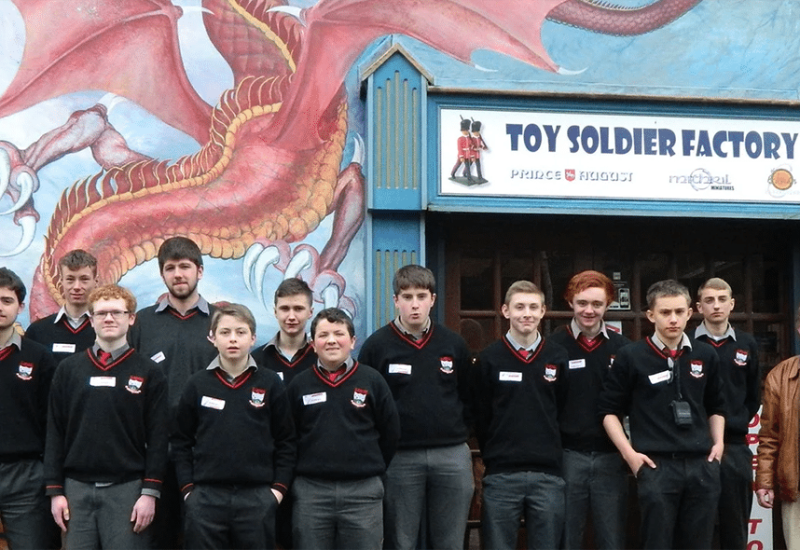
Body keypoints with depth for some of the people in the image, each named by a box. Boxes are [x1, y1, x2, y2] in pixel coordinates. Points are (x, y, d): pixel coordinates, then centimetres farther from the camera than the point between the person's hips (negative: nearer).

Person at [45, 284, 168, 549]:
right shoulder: (68, 369, 7)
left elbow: (157, 437, -1)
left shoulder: (148, 372, 2)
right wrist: (55, 490, 2)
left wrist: (150, 492, -7)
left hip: (127, 489, -2)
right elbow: (55, 433, 8)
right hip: (77, 488, 2)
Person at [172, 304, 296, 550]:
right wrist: (187, 488, 0)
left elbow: (285, 442, 5)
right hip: (205, 497, 0)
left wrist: (278, 488, -2)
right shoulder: (198, 384, 4)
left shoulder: (270, 384, 3)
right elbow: (181, 441, 7)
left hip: (258, 497, 0)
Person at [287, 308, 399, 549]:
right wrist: (308, 469, 8)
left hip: (364, 492, -1)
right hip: (310, 492, 1)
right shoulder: (299, 384, 4)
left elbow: (390, 432, 6)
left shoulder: (372, 380, 1)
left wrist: (371, 470, 8)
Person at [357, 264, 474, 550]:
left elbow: (468, 398, 14)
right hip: (400, 458, -2)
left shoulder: (454, 344, 6)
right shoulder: (377, 345, -3)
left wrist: (459, 434, 5)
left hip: (452, 456, 3)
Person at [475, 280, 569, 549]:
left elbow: (564, 410, 10)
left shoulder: (558, 357, 5)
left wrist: (550, 454, 9)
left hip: (548, 475, 1)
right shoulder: (489, 358, 1)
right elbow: (480, 416, 5)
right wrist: (493, 458, 6)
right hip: (501, 476, -1)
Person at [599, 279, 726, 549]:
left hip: (702, 464, 4)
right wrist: (629, 452, -7)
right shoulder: (631, 356, -3)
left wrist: (718, 442, 9)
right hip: (656, 465, -4)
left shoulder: (705, 355, 9)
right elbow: (609, 409, 1)